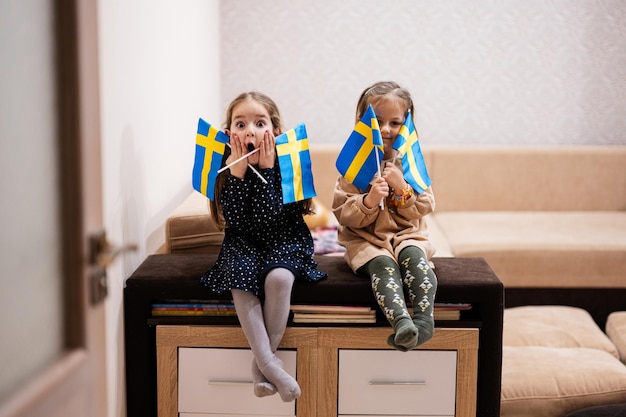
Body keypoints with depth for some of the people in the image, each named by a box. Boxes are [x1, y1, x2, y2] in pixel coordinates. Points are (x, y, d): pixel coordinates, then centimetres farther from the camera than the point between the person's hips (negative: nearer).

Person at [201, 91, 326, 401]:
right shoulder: (226, 167, -5)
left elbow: (268, 219, -21)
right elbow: (236, 221, -16)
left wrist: (265, 170, -25)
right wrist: (238, 172, -22)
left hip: (285, 240, -2)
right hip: (244, 244, 2)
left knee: (278, 276, -32)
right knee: (241, 277, -29)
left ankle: (261, 362, -19)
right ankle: (269, 364, -28)